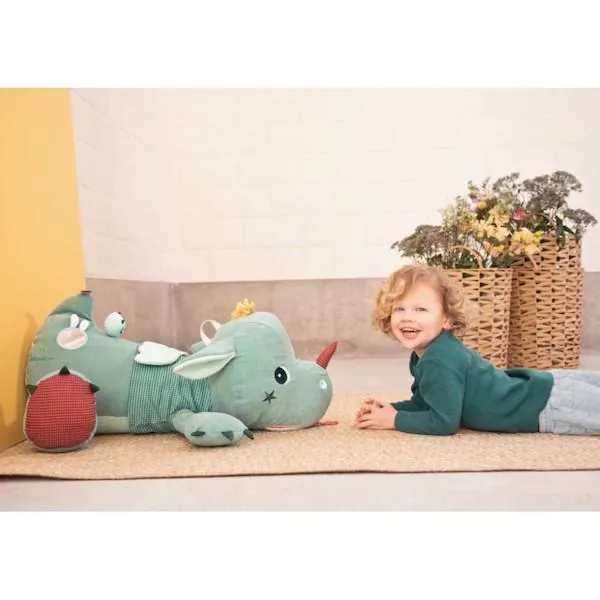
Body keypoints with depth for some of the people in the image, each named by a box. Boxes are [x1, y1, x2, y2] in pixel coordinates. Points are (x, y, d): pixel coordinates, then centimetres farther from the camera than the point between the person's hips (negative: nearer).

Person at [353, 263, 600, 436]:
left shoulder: (439, 362, -29)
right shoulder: (423, 355, 0)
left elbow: (443, 421, -28)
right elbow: (425, 402, 11)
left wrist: (394, 419, -19)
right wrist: (390, 407, -5)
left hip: (550, 406, -8)